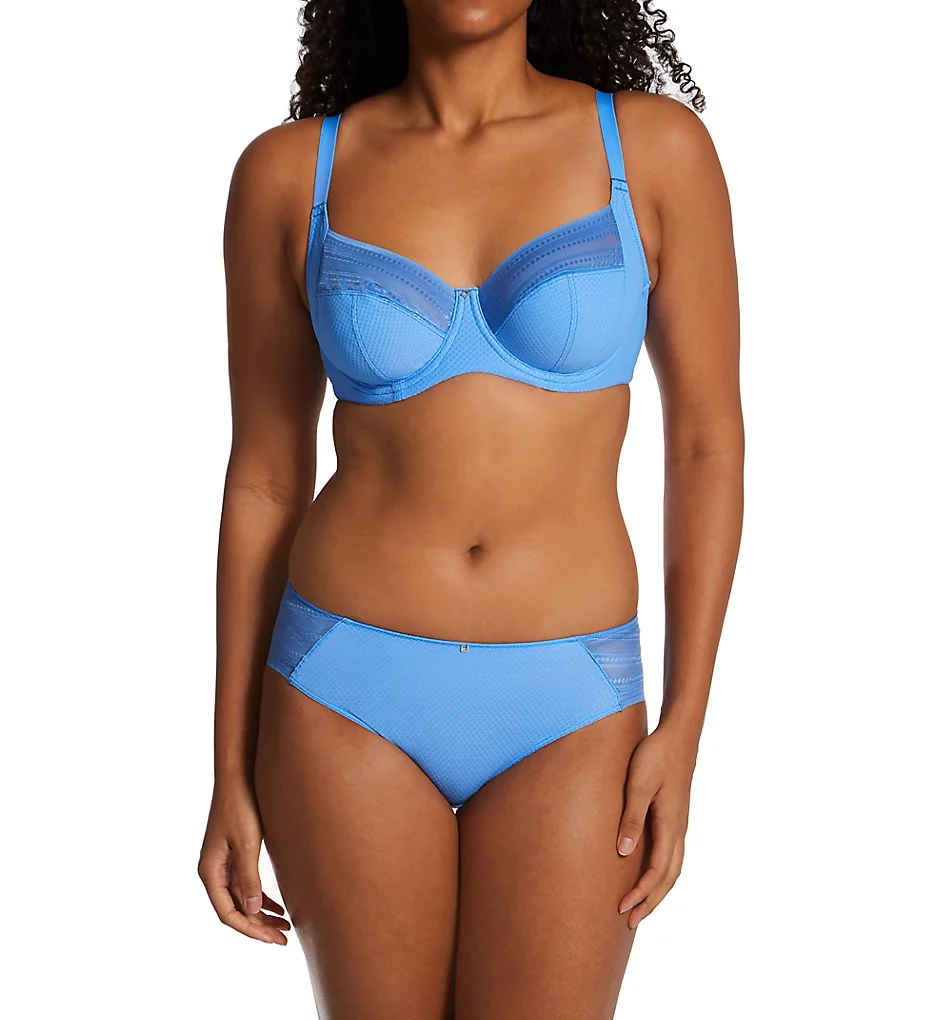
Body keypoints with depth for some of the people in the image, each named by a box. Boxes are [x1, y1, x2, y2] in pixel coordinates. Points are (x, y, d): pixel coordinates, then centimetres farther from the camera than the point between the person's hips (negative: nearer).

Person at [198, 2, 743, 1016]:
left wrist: (683, 727, -4)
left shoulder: (655, 143, -3)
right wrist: (232, 770, 4)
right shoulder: (290, 172, -1)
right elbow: (264, 477, 3)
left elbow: (707, 442, 1)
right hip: (351, 695, 1)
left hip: (564, 710, 0)